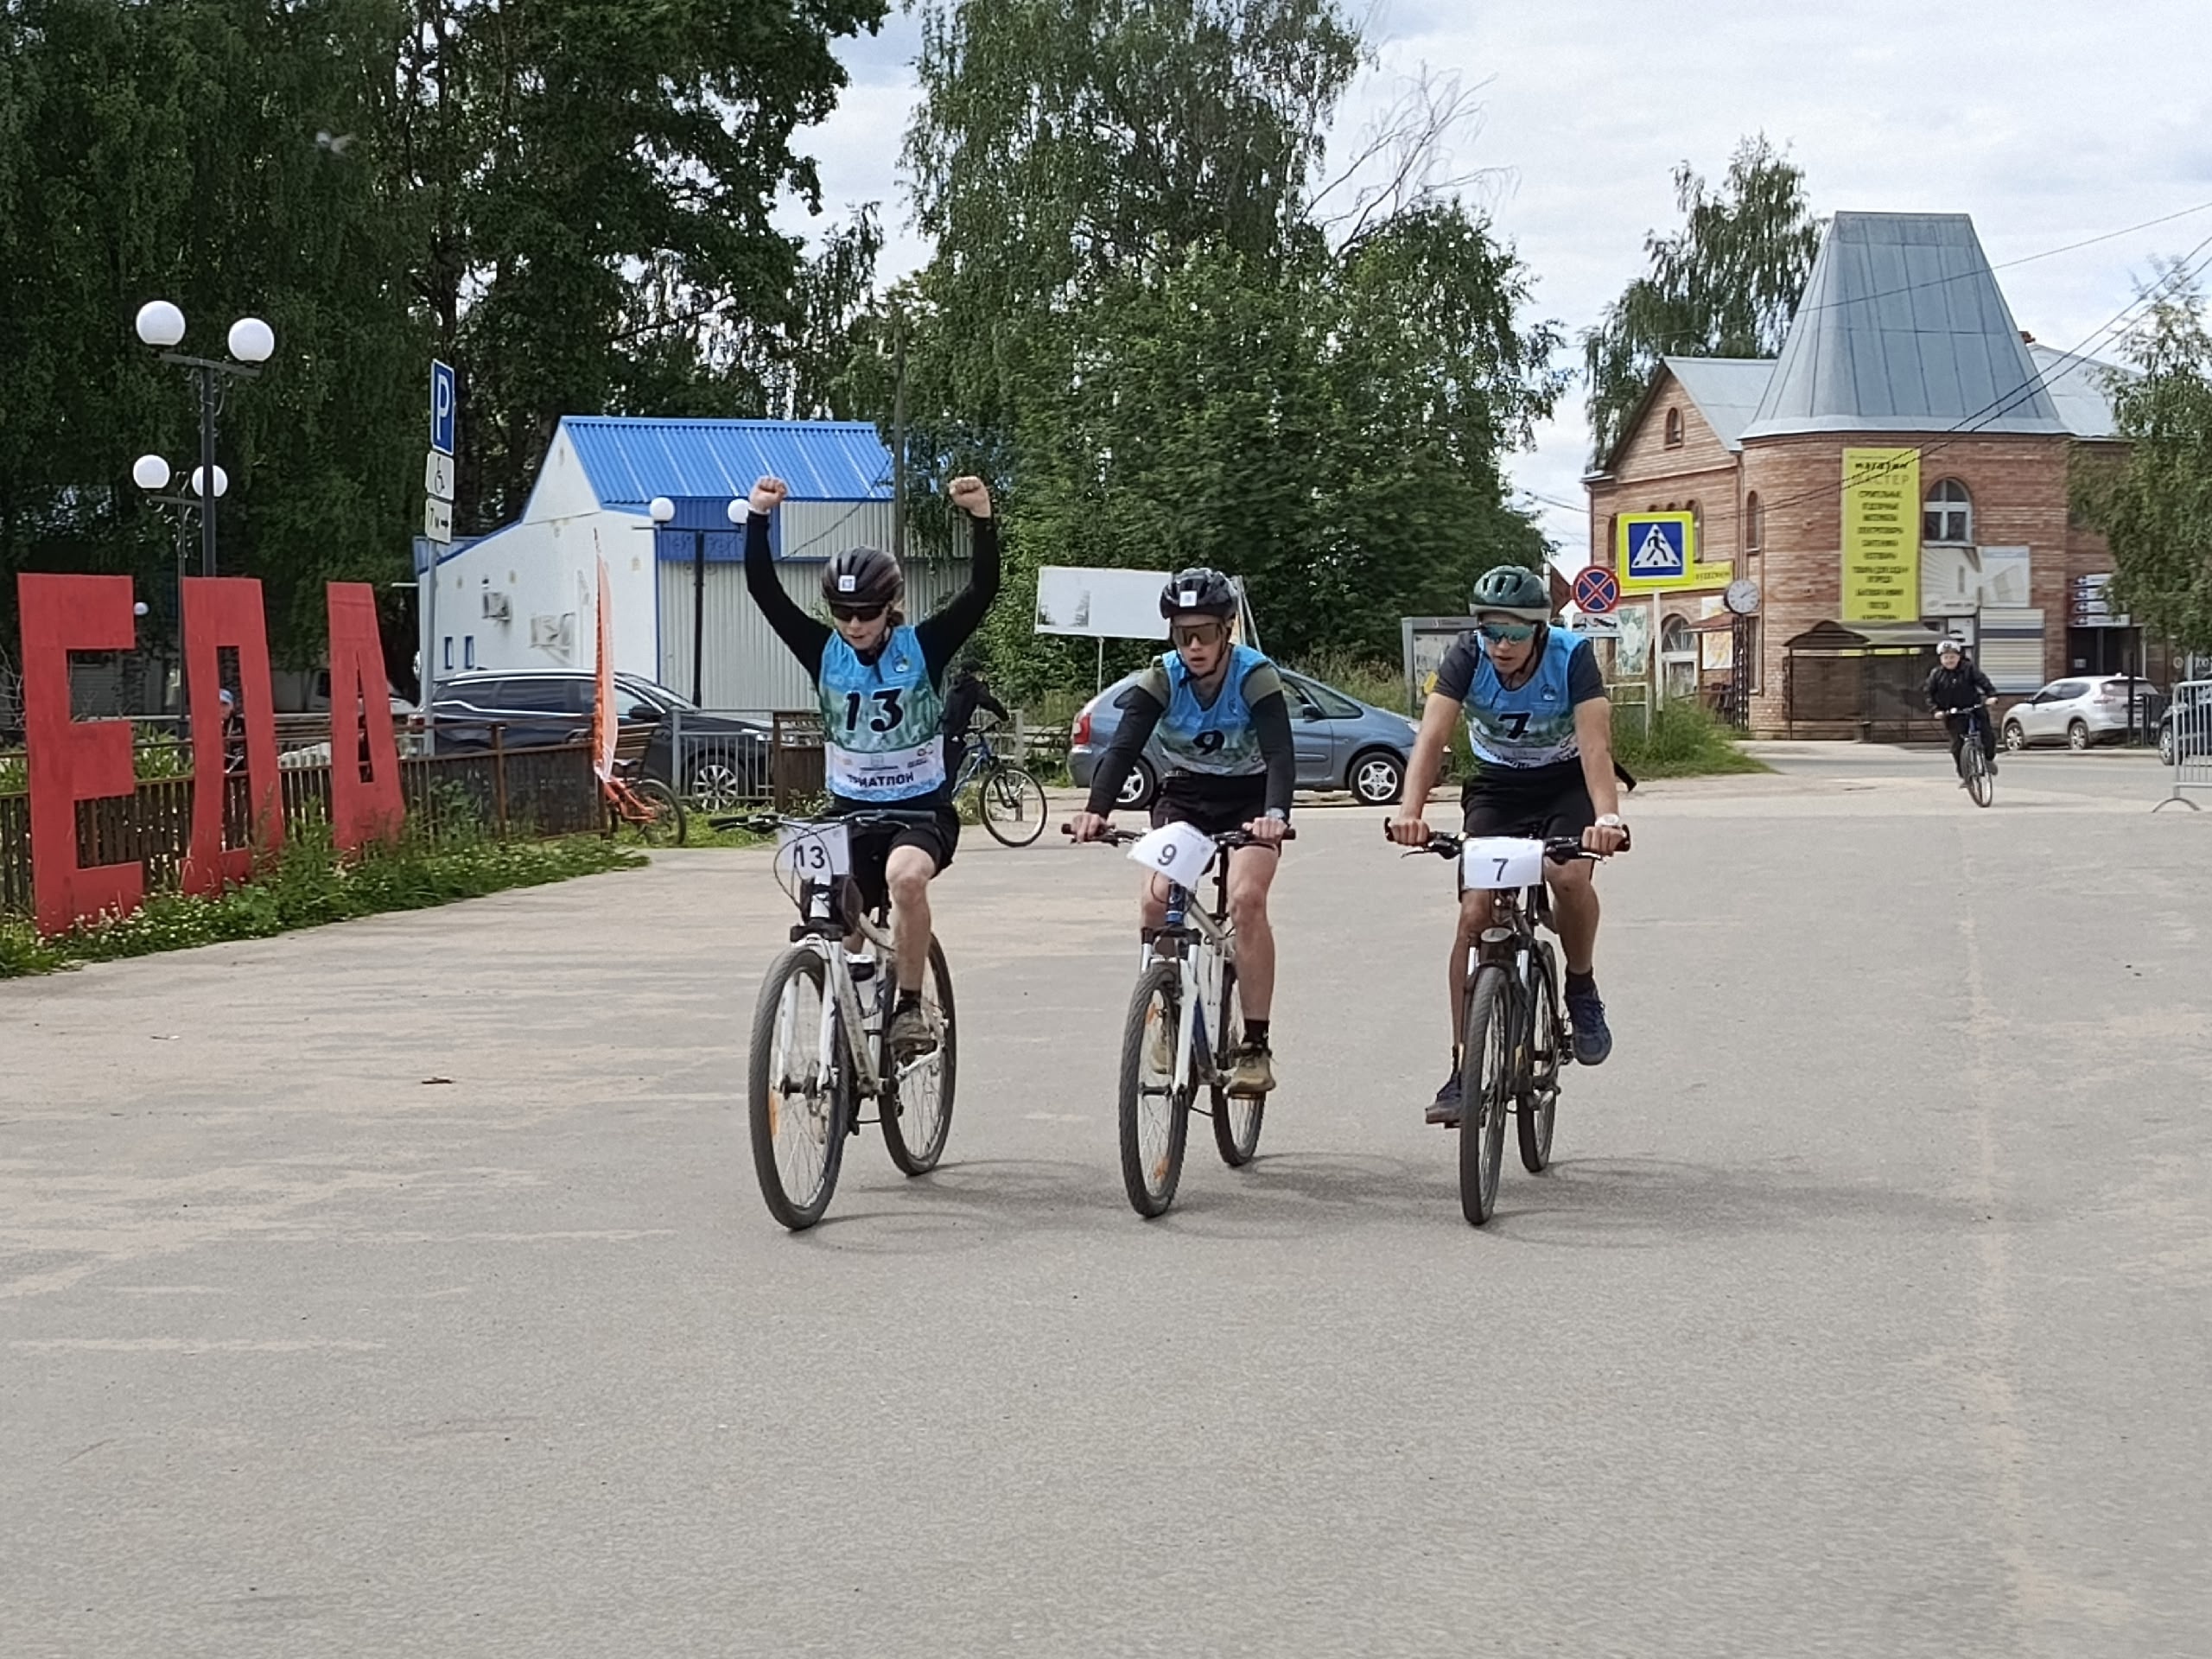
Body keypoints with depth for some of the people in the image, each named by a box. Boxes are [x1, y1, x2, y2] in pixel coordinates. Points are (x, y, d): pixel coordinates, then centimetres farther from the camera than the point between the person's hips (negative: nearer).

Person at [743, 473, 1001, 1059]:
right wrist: (758, 519, -25)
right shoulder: (824, 653, -4)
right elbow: (764, 590, -12)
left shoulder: (922, 649, -8)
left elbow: (983, 591, -18)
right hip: (849, 811, 4)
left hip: (923, 809, -4)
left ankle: (910, 1006, -21)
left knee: (905, 875, -34)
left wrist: (983, 520, -33)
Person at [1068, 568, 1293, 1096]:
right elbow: (1123, 747, -25)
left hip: (1249, 800, -3)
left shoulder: (1256, 676, -22)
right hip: (1184, 796, 3)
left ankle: (1255, 1047, -20)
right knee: (1155, 900, -21)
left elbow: (1281, 754, -33)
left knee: (1246, 899, -27)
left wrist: (1275, 814, -54)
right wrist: (1096, 809, -44)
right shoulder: (1162, 679, -15)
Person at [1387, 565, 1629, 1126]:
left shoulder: (1572, 657, -25)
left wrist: (1607, 817, -53)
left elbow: (1595, 745, -36)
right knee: (1475, 912, -13)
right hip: (1496, 788, 2)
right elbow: (1432, 737, -32)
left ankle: (1582, 988, -1)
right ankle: (1464, 1070, -8)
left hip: (1565, 784, -2)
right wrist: (1410, 811, -48)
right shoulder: (1466, 657, -21)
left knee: (1569, 875, -31)